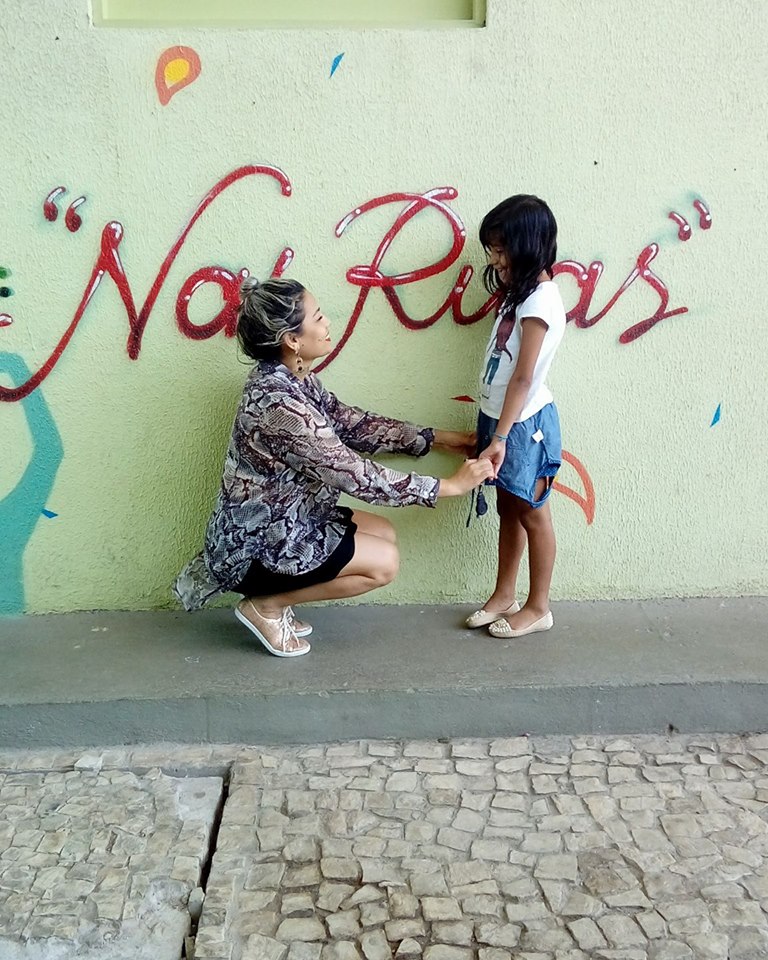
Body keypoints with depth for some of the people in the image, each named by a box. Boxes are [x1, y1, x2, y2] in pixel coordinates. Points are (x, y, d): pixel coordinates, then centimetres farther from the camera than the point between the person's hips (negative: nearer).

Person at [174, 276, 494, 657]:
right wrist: (450, 485, -20)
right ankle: (265, 605, 3)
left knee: (383, 533, 12)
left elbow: (354, 424, 9)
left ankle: (272, 600, 16)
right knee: (384, 562, -8)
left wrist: (438, 437, 6)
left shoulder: (292, 378, -1)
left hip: (282, 521, 9)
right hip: (254, 546, -9)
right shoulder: (278, 402, -31)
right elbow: (357, 476, -28)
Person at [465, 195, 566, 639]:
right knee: (509, 511, 17)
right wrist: (494, 430, 12)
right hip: (501, 417, 9)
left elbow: (523, 379, -22)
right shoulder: (520, 293, 9)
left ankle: (538, 607, 19)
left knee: (532, 515, 5)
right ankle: (504, 595, 30)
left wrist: (501, 437, -22)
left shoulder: (540, 302, -19)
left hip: (523, 424, -9)